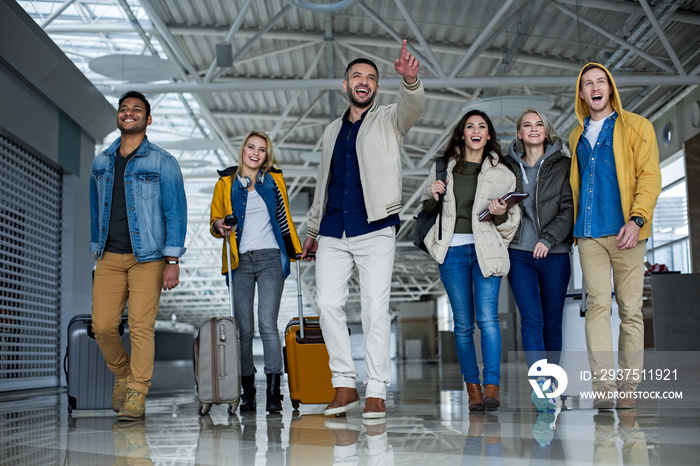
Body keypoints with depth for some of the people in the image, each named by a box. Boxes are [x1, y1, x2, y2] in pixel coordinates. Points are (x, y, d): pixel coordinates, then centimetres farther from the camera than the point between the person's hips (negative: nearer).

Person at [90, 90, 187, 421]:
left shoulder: (162, 163, -1)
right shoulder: (101, 163, 13)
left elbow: (176, 211, -4)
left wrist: (172, 261, -10)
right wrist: (97, 251, 17)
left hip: (147, 257, -4)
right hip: (109, 258, 4)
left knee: (141, 326, -9)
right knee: (102, 325, -1)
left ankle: (136, 396, -1)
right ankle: (123, 376, 25)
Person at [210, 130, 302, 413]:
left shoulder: (274, 180, 12)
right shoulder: (226, 184, 9)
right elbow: (215, 220, 12)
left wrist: (296, 250, 19)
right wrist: (219, 226, -10)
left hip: (270, 258, -1)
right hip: (240, 261, 1)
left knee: (268, 324, -12)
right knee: (244, 329, 0)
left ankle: (274, 393, -11)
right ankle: (248, 392, 10)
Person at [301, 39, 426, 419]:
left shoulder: (389, 120, 7)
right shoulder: (332, 130, 20)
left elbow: (414, 106, -16)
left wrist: (410, 79, -38)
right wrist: (312, 229, 26)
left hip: (375, 231, -4)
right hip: (333, 233, 4)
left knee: (375, 307, -8)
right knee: (327, 303, -5)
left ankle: (377, 392, -3)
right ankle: (344, 385, 5)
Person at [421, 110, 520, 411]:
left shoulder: (501, 173, 10)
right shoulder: (443, 167, 13)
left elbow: (513, 220, 12)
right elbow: (426, 209, 21)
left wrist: (502, 215, -10)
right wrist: (433, 196, -1)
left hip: (486, 250, -1)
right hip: (452, 251, 2)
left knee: (487, 317, -15)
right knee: (462, 323, 2)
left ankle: (492, 386, -17)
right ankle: (473, 388, 8)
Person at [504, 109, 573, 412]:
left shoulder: (563, 165, 7)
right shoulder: (508, 166, 12)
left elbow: (569, 208, -1)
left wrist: (548, 238, -13)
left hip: (555, 253, 0)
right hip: (519, 252, 0)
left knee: (552, 324, 5)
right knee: (531, 319, -14)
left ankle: (548, 385, 17)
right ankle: (541, 385, -22)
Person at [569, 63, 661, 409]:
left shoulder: (636, 127, 7)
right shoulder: (577, 136, 19)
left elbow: (650, 176, -2)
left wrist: (637, 219, -16)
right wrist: (573, 225, 13)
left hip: (625, 231, -3)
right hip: (589, 234, 3)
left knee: (630, 309, -1)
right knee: (598, 306, -6)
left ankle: (628, 387, 4)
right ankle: (602, 387, -9)